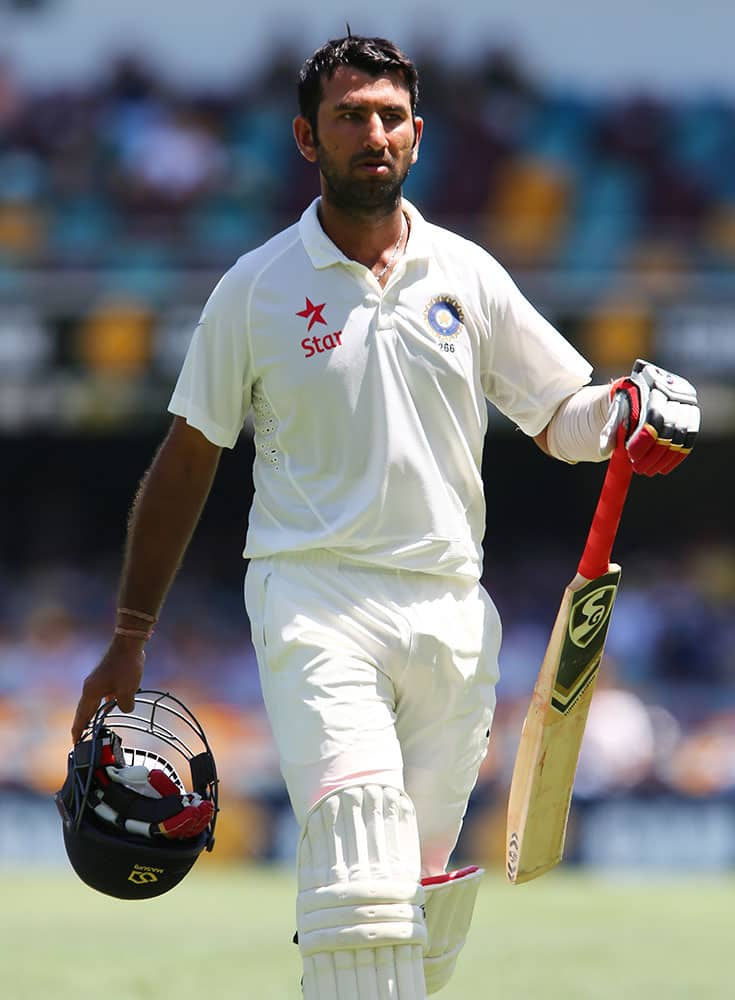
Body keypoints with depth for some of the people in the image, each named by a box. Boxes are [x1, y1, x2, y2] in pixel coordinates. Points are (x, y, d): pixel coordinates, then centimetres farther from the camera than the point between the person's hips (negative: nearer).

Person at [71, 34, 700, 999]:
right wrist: (128, 640, 8)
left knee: (431, 889, 2)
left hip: (452, 614, 4)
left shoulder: (466, 275, 10)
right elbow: (186, 460, 8)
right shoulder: (255, 289, 3)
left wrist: (627, 413, -10)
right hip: (314, 597, -4)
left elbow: (560, 417, 14)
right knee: (364, 865, -23)